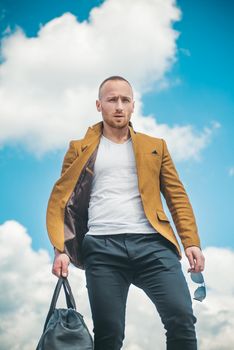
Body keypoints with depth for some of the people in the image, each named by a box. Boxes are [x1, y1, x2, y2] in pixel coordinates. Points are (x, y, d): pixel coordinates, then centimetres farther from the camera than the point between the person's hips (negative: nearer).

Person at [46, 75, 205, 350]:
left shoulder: (155, 146, 20)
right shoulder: (80, 149, 16)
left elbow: (177, 197, 15)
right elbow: (59, 200, 9)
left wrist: (191, 242, 1)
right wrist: (60, 249, -6)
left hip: (151, 244, 1)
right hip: (102, 248, -1)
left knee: (183, 319, -14)